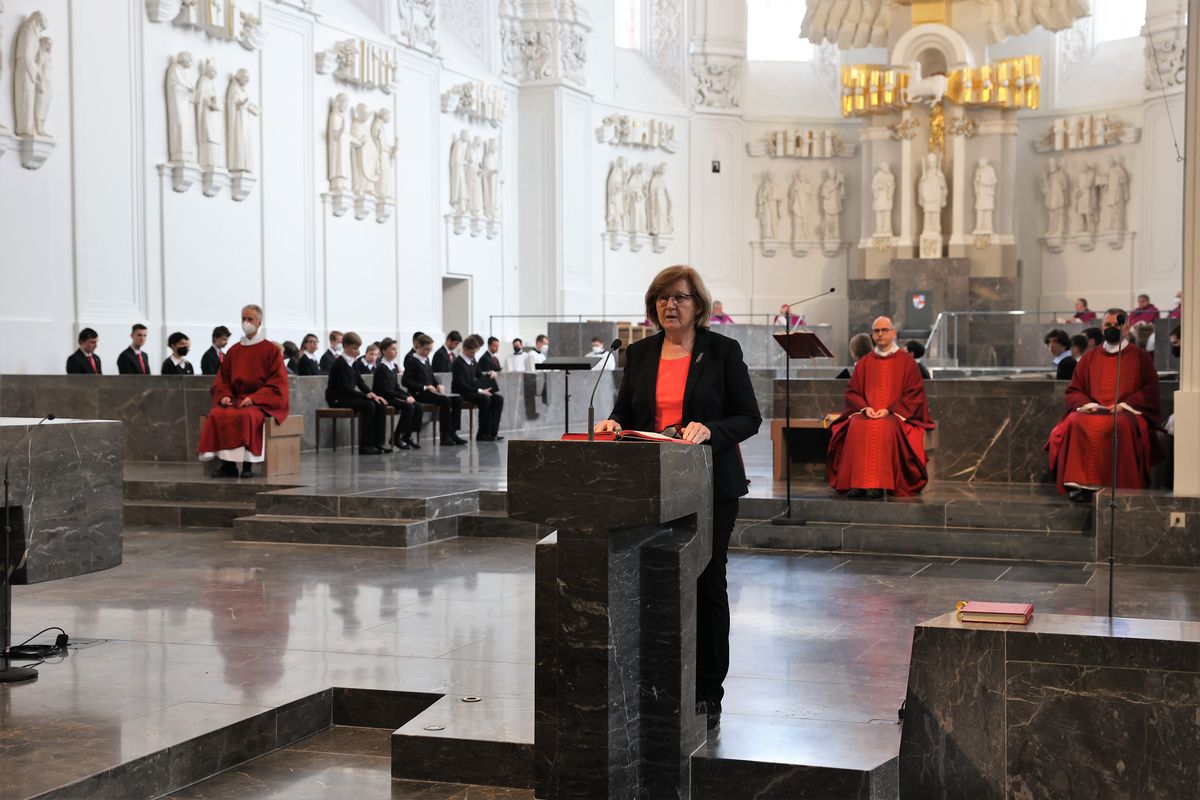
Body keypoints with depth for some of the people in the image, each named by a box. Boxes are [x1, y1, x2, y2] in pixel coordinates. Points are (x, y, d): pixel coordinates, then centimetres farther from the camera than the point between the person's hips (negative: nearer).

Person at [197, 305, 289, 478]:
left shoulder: (271, 350, 1)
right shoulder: (234, 351, 15)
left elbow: (277, 383, -6)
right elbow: (222, 379, 16)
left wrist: (253, 398, -17)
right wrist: (224, 396, -6)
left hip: (261, 403, -4)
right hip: (235, 400, 4)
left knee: (245, 416, -37)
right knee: (217, 415, -27)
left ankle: (247, 464, -26)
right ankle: (227, 463, -26)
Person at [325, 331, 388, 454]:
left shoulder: (352, 363, 12)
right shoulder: (339, 364, -14)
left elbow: (360, 382, 13)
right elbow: (345, 388, -20)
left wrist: (371, 393, -5)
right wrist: (366, 395, -22)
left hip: (348, 397, 8)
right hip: (337, 399, -8)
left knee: (380, 405, -9)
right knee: (368, 405, -28)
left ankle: (377, 444, -12)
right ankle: (365, 446, -23)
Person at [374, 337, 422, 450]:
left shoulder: (394, 366, 13)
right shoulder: (381, 368, -13)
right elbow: (384, 390, -18)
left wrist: (408, 395, -1)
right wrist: (404, 397, -20)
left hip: (393, 396, 8)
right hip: (384, 398, -8)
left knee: (419, 407, -8)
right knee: (409, 407, -27)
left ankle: (407, 436, -3)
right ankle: (397, 438, -17)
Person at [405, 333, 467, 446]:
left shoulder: (426, 359, 17)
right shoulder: (412, 360, -7)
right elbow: (406, 381, -15)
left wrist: (438, 385, 4)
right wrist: (425, 387, -19)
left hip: (430, 391, 8)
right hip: (418, 393, -8)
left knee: (457, 399, -9)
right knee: (445, 401, -29)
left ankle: (452, 432, -12)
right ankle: (445, 436, -24)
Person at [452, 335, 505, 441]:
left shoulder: (473, 361, 12)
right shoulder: (459, 363, -14)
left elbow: (479, 376, 24)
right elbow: (461, 385, -21)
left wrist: (489, 375, 1)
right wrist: (479, 391, -26)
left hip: (473, 390, 9)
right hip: (461, 393, -9)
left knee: (498, 398, -9)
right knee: (485, 399, -32)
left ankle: (492, 432, -13)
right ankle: (483, 434, -24)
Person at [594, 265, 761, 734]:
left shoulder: (722, 351, 0)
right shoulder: (639, 354, 11)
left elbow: (749, 418, -2)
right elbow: (625, 412, 16)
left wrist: (710, 430, -19)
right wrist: (613, 424, -6)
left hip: (709, 486, -3)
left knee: (707, 585, 2)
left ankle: (706, 693, 11)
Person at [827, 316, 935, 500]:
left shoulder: (906, 361, 7)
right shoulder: (864, 362, 17)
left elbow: (915, 394, 0)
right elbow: (852, 391, 12)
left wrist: (889, 410, -12)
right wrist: (865, 407, -9)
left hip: (895, 414, -3)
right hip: (867, 413, 3)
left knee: (883, 427, -37)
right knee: (857, 427, -31)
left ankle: (878, 484, -37)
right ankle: (857, 483, -33)